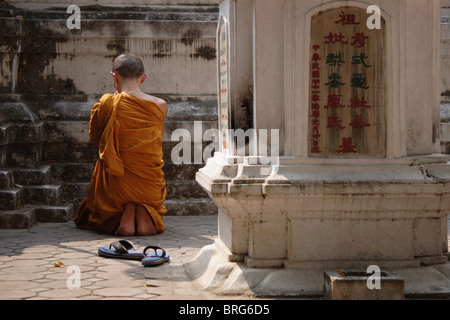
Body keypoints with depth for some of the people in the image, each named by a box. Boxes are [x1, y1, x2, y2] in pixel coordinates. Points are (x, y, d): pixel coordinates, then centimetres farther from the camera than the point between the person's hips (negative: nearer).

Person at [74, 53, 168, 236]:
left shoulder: (107, 103, -11)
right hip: (151, 186, 2)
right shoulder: (160, 105, -5)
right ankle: (145, 213, -3)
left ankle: (124, 215, -6)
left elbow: (95, 139, 5)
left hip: (115, 185, -1)